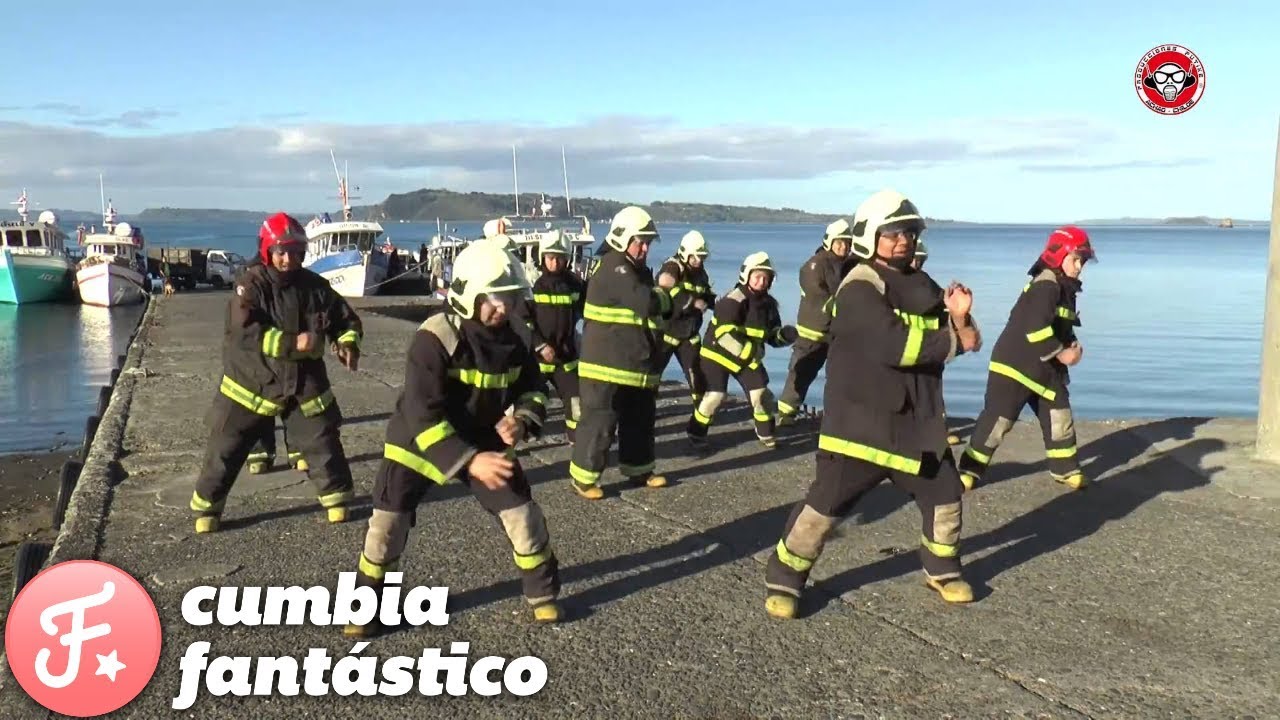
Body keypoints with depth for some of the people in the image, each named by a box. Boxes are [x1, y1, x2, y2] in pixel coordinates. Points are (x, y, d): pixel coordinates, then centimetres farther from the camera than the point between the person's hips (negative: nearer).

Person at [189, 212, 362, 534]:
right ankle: (206, 506, 20)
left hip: (305, 381, 3)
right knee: (226, 447, 4)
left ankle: (337, 498, 22)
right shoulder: (252, 284, -14)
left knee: (323, 441, 4)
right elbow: (244, 332, -27)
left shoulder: (315, 286, -2)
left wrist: (348, 343, -16)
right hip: (252, 381, -3)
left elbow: (347, 319, 6)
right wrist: (292, 343, -32)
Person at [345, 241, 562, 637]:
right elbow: (423, 415, -33)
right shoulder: (434, 339, -29)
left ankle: (543, 593, 22)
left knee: (522, 514, 0)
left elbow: (534, 388, 5)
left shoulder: (511, 339, -10)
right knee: (387, 523, -5)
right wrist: (468, 462, -41)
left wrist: (522, 420, -17)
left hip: (483, 441, 4)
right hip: (417, 441, -4)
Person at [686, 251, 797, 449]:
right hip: (717, 353, -6)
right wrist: (749, 351, -38)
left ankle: (766, 434, 22)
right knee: (715, 396, -12)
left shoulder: (769, 303, 0)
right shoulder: (732, 301, -25)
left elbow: (772, 335, 6)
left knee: (761, 393, 1)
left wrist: (784, 334, -16)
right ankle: (696, 433, 9)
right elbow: (725, 335, -32)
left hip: (748, 356, 7)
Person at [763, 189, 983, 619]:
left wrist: (960, 318, -12)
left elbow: (959, 340, 12)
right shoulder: (859, 288, -16)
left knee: (945, 496, 16)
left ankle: (942, 570, 39)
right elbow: (895, 344, -27)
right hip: (860, 421, -7)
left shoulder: (922, 286, 10)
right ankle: (783, 581, 9)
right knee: (826, 504, -5)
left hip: (918, 421, 8)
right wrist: (954, 340, -16)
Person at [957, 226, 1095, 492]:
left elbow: (1062, 327, 22)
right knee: (997, 420, -6)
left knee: (1060, 417, 12)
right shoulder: (1046, 285, -18)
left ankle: (1066, 469, 27)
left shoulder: (1065, 289, 13)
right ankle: (969, 470, 5)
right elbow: (1036, 327, -29)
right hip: (1014, 366, -9)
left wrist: (1072, 345, 1)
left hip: (1046, 369, 9)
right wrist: (1061, 353, -18)